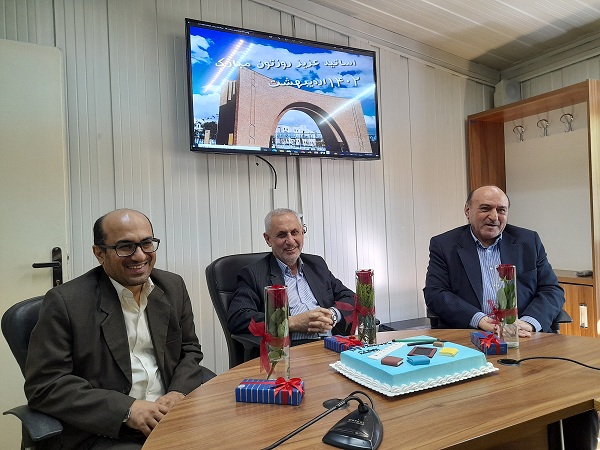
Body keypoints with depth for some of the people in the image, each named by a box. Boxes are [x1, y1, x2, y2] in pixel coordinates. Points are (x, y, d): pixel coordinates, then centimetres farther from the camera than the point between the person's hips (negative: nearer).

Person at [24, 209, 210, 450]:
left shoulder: (173, 286, 5)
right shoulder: (65, 301, -8)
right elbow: (44, 385, -10)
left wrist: (179, 393, -8)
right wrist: (127, 409, -18)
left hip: (172, 413, 5)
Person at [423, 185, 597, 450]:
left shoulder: (529, 241, 14)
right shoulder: (444, 245, 6)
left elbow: (552, 290, 9)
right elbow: (435, 294, -4)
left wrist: (528, 323, -12)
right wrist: (481, 320, -18)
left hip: (527, 336, 3)